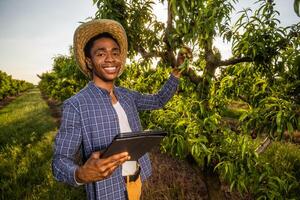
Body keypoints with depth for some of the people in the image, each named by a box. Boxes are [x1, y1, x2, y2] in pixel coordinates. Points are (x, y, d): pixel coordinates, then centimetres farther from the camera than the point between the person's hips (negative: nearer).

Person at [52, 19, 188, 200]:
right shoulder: (75, 105, -19)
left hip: (137, 180, 6)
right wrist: (81, 174, -40)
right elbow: (60, 159, -18)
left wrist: (177, 71, 2)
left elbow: (159, 100, 13)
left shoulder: (127, 95, 0)